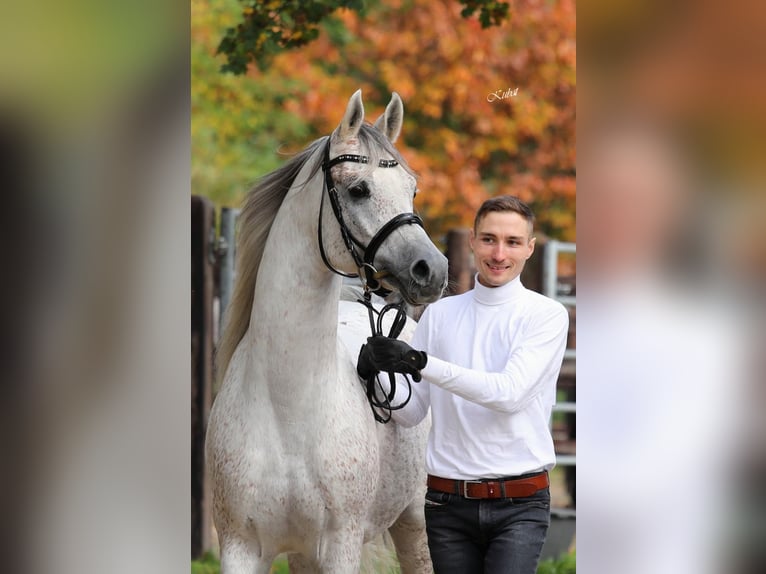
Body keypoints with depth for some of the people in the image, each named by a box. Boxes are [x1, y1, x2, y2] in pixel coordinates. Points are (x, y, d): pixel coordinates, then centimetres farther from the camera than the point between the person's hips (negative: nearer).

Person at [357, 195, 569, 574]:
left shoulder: (547, 315, -2)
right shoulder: (440, 313, 9)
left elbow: (511, 393, -17)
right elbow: (412, 412, 8)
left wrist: (421, 363, -24)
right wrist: (377, 374, -14)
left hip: (519, 504, -4)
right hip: (449, 503, 4)